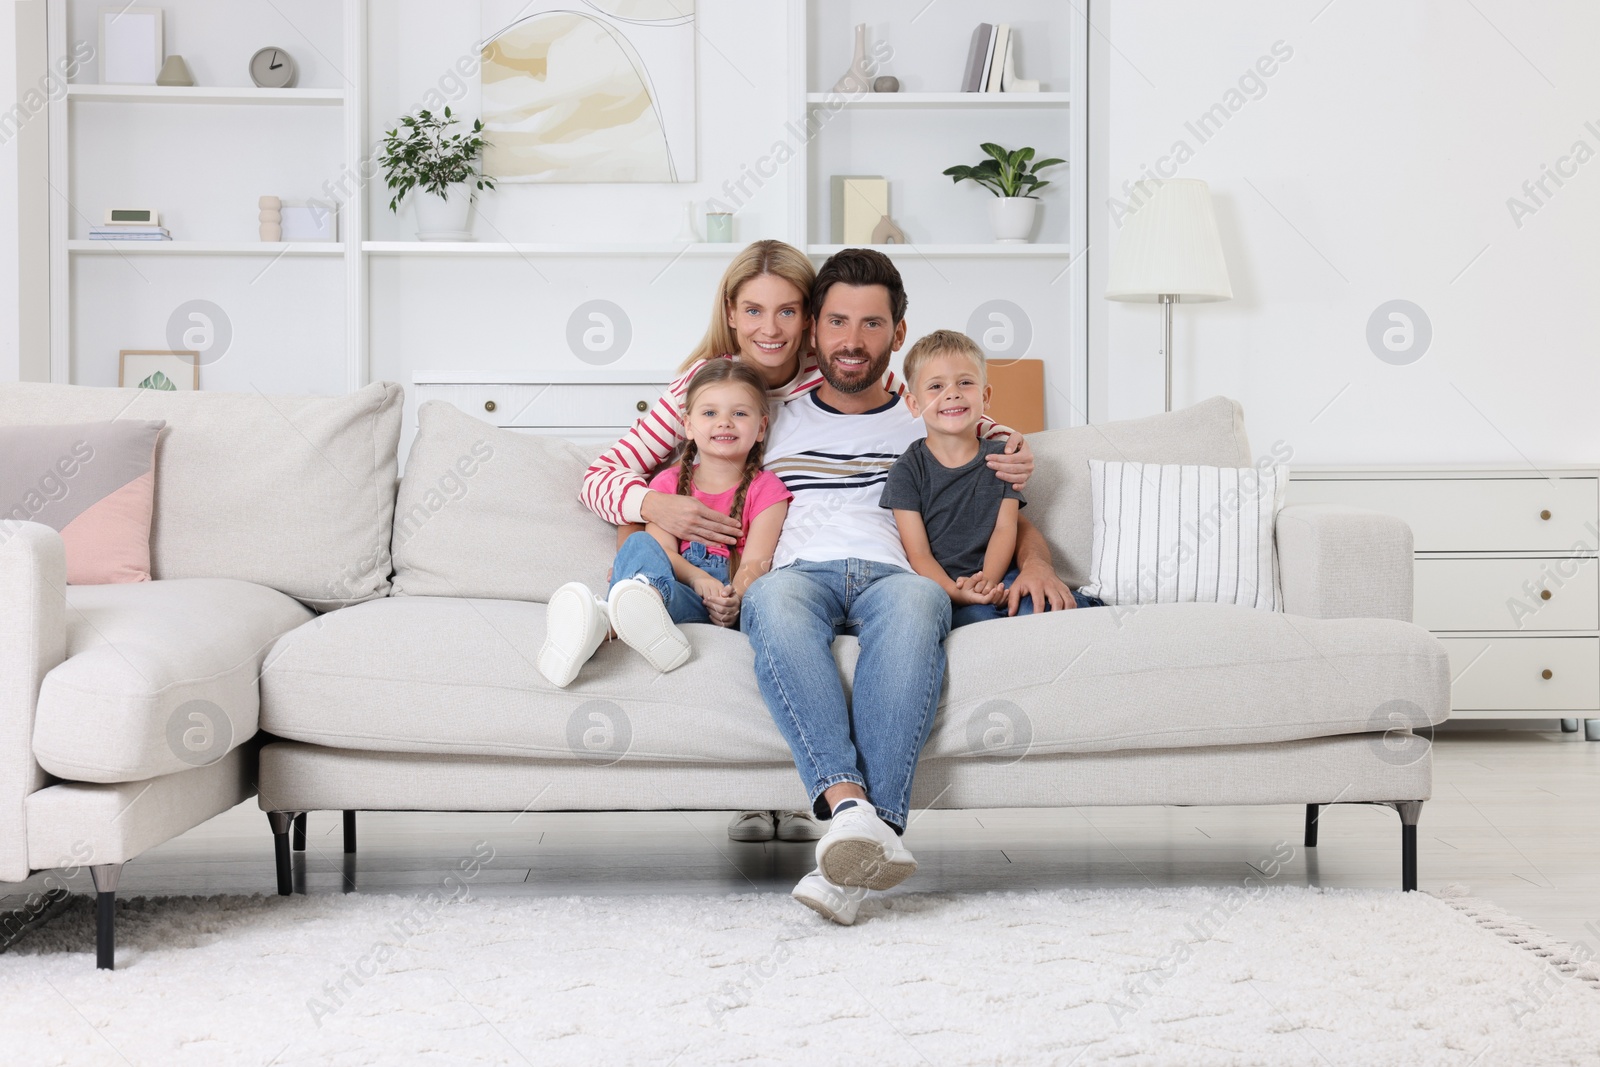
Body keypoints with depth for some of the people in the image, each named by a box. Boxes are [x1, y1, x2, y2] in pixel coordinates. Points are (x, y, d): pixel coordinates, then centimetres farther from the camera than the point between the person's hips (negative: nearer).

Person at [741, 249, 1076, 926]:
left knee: (917, 600, -40)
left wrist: (1034, 561, 3)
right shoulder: (774, 424, 28)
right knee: (772, 598, -40)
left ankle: (854, 854, -52)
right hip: (802, 574, 0)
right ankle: (849, 804, -55)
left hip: (892, 577, 0)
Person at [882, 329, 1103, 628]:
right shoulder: (908, 470, 2)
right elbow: (918, 554, -4)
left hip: (997, 577, 2)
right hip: (939, 588, -2)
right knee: (977, 614, -34)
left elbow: (1005, 529, 2)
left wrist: (987, 582, -19)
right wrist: (957, 593, -24)